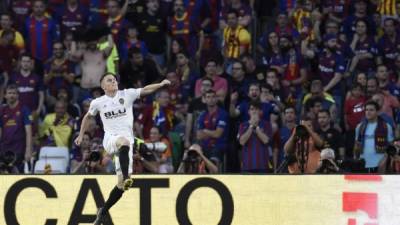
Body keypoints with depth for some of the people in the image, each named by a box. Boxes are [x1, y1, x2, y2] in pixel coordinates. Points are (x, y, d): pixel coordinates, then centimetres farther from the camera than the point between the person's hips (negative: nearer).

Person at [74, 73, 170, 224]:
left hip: (127, 140, 2)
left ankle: (103, 211, 13)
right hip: (110, 138, -2)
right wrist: (81, 135, 26)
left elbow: (145, 90, -6)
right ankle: (126, 177, -52)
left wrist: (160, 85, -22)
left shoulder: (127, 95, 5)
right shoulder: (98, 102, 8)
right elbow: (87, 117, 25)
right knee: (124, 142, -40)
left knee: (121, 184, -3)